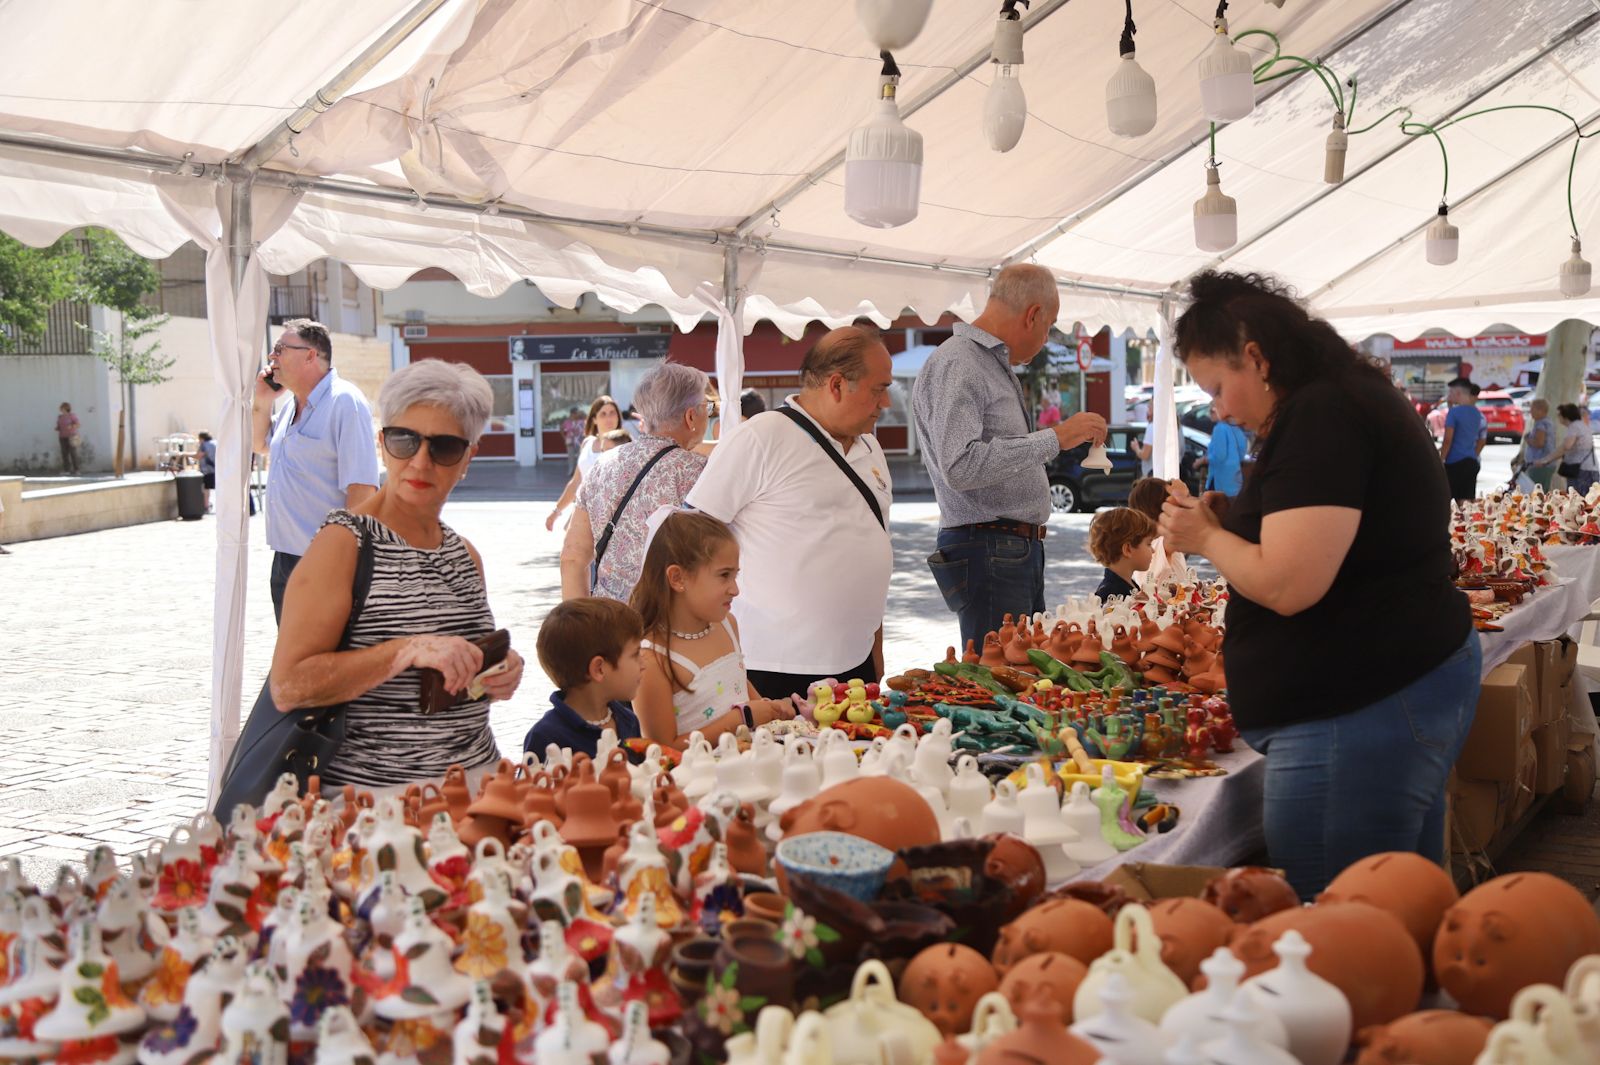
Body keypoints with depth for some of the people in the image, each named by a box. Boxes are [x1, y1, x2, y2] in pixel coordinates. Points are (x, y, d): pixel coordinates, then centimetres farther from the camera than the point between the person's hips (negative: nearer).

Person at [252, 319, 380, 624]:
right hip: (285, 557, 9)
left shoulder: (345, 402, -14)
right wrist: (262, 401, 14)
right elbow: (260, 445, 34)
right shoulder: (291, 405, 15)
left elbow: (362, 488, -20)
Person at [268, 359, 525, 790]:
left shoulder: (465, 556, 13)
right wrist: (408, 650, -21)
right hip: (370, 794, -5)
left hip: (473, 782, 6)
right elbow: (288, 687, -14)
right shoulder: (343, 543, -7)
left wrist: (501, 674, 5)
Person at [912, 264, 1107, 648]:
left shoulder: (997, 365, 19)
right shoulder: (956, 365, -13)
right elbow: (961, 467, -26)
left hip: (1022, 552, 10)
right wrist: (1055, 438, -23)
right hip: (987, 554, -10)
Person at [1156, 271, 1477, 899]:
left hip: (1360, 711, -11)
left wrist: (1207, 536, -5)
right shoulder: (1354, 401, 16)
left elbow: (1287, 586, -23)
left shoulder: (1319, 418, -16)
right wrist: (1230, 520, 10)